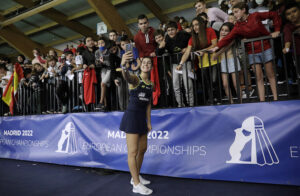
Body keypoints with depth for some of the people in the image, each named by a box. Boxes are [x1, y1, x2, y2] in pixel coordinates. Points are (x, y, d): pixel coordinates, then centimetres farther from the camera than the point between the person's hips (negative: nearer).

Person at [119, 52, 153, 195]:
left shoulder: (151, 84, 12)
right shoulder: (135, 79, -8)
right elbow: (127, 77, -34)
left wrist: (149, 122, 14)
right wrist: (124, 66, -56)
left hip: (142, 118, 8)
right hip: (131, 116, -8)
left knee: (142, 149, 15)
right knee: (133, 151, -3)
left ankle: (136, 177, 33)